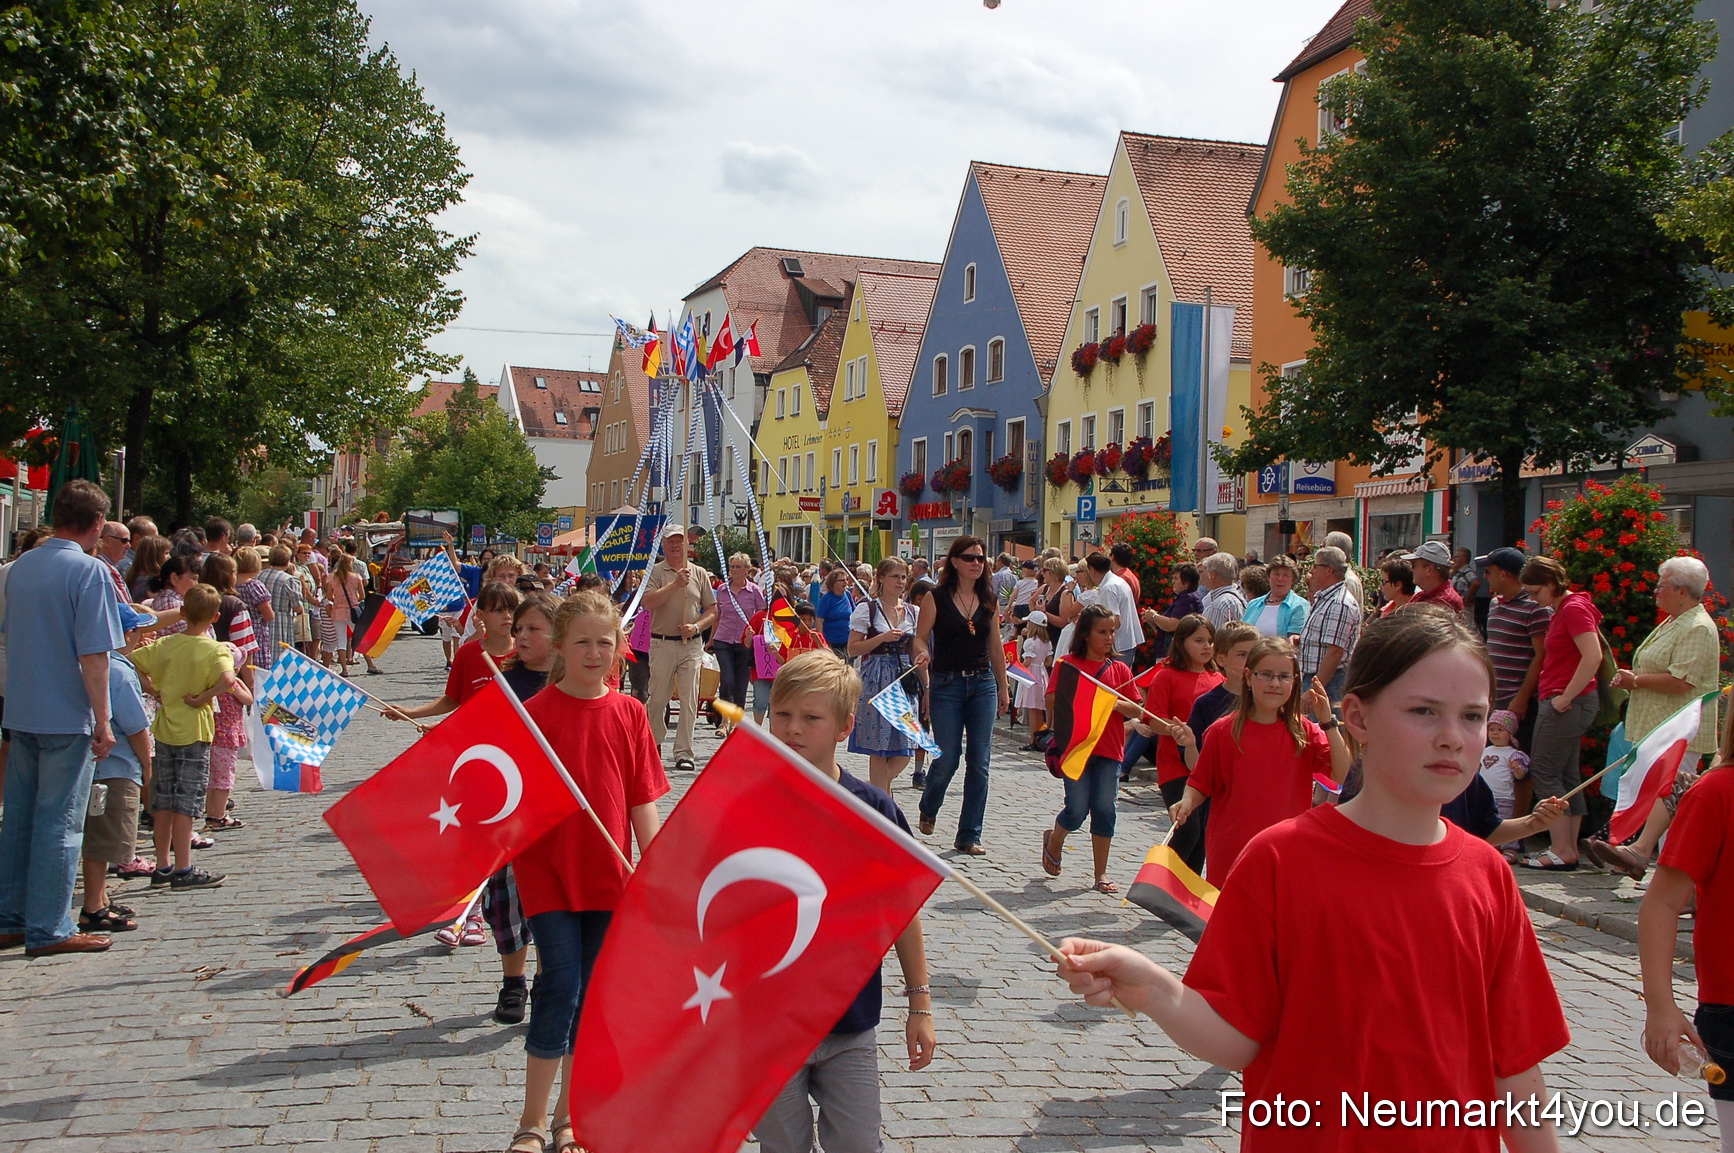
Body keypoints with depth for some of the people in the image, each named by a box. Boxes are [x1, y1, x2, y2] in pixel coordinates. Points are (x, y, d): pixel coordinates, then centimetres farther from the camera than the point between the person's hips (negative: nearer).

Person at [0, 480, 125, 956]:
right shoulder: (89, 570, -14)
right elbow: (93, 654, -18)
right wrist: (103, 721, -14)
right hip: (67, 716, -7)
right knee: (59, 823, 0)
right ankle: (48, 930, 6)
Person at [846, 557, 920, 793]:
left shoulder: (911, 611, 12)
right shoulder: (867, 608, -2)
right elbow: (853, 649, -5)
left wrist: (925, 685, 8)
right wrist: (882, 637, -15)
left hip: (906, 679, 5)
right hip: (876, 680, -4)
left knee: (904, 751, 0)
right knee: (879, 747, -4)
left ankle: (879, 788, 23)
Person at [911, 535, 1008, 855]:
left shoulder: (988, 600, 8)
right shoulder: (936, 598, -3)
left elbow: (995, 647, 13)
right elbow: (920, 638, -5)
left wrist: (1003, 687, 13)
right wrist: (922, 653, -27)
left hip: (983, 684, 4)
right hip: (946, 684, -3)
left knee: (980, 762, 1)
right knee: (947, 759, -3)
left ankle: (970, 835, 10)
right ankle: (928, 809, 30)